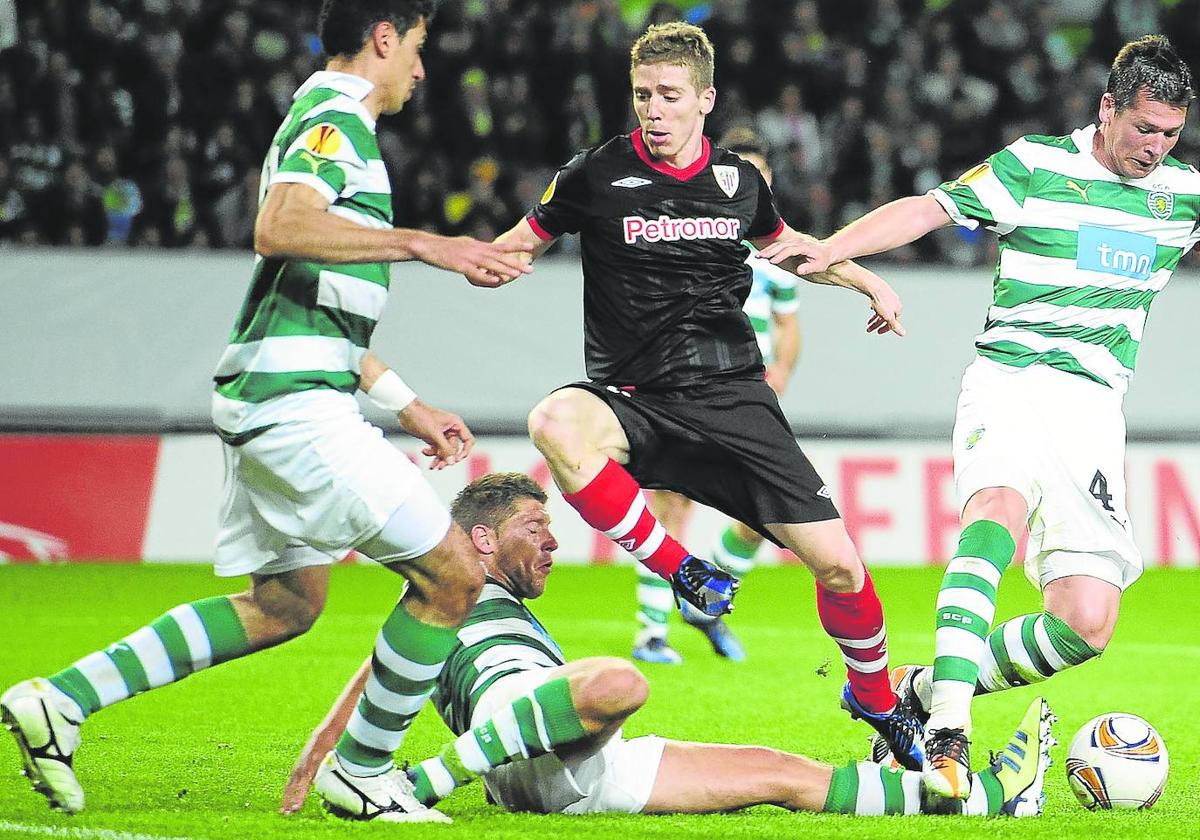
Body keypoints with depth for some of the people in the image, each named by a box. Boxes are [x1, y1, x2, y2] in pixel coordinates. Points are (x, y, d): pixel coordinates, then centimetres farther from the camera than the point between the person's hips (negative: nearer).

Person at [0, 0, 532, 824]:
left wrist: (408, 405, 29)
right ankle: (363, 772, 5)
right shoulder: (335, 118, -9)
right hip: (297, 399, -11)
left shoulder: (324, 122, 24)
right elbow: (278, 230, -29)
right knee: (452, 574, -7)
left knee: (284, 605, 18)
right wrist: (420, 244, -28)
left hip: (272, 398, 11)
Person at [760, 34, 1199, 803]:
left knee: (1086, 625, -9)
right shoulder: (1036, 165, 0)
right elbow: (931, 208, -3)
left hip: (1094, 406, 4)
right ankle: (948, 729, -42)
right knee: (1001, 506, -36)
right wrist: (832, 248, -16)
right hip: (1009, 381, -4)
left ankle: (921, 688, 13)